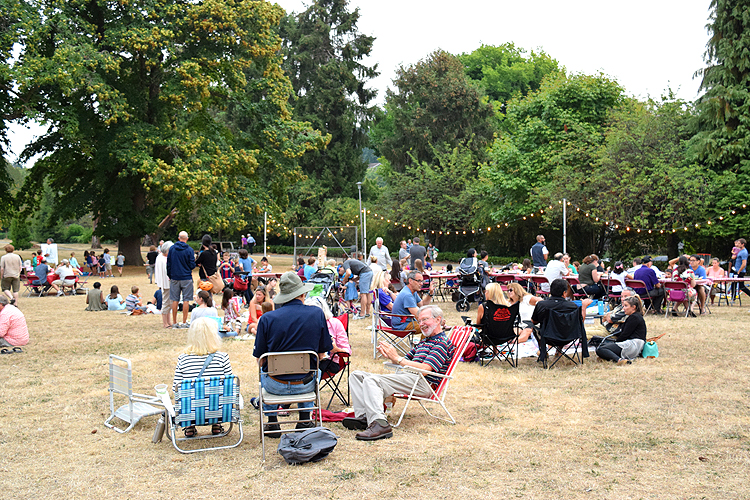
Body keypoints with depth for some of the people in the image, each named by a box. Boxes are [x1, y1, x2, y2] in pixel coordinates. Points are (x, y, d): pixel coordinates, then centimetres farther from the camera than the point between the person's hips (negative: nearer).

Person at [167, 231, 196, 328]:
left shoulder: (171, 248, 2)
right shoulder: (189, 250, -8)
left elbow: (168, 264, 7)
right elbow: (192, 265, -7)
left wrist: (169, 276, 17)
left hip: (174, 278, 3)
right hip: (186, 278, -3)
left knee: (175, 300, 8)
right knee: (186, 300, 3)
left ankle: (174, 323, 10)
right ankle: (184, 322, 3)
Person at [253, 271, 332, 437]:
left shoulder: (266, 319, -12)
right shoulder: (317, 314, -8)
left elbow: (260, 359, -5)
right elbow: (321, 355, 0)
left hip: (275, 386, 0)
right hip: (305, 386, 1)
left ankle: (272, 423, 33)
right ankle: (305, 420, 33)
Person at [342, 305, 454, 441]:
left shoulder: (443, 343, -5)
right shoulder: (424, 342, 26)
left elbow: (425, 368, -16)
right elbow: (406, 360, 26)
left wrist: (397, 358, -13)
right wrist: (390, 356, 3)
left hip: (423, 383, -11)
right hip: (408, 377, 11)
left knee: (372, 380, -31)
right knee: (356, 375, 4)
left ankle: (379, 424, -44)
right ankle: (363, 416, -16)